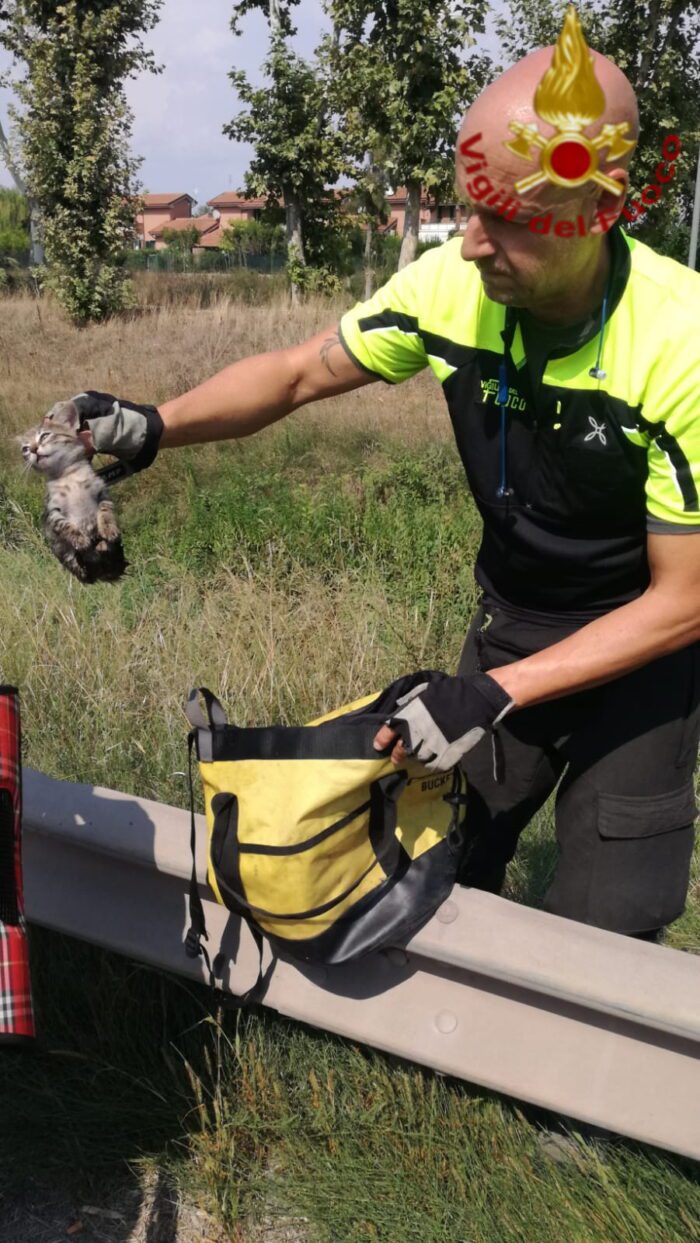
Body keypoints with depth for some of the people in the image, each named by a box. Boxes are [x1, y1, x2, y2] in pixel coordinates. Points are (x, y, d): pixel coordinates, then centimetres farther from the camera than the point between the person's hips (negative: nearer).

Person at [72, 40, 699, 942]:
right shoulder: (450, 285, -17)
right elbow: (298, 373, -2)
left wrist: (492, 695, -28)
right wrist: (154, 426, -19)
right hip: (508, 624, 4)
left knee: (596, 938, -3)